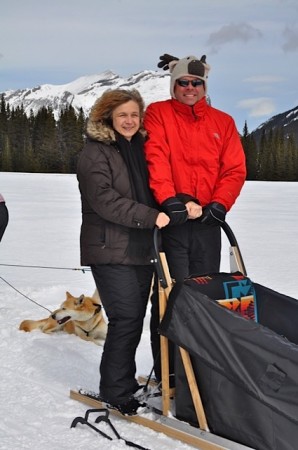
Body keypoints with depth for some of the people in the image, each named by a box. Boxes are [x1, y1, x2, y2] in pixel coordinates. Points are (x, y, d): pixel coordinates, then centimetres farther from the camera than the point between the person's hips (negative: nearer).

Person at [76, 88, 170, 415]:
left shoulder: (140, 148, 16)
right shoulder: (95, 152, -6)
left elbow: (150, 192, 22)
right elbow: (105, 200, -18)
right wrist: (150, 216, -25)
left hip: (142, 249, 7)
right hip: (111, 251, -7)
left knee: (134, 318, 10)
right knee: (126, 318, -10)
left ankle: (124, 380, 23)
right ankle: (115, 391, 2)